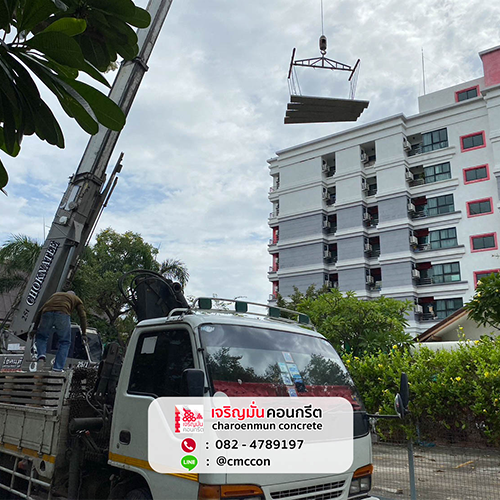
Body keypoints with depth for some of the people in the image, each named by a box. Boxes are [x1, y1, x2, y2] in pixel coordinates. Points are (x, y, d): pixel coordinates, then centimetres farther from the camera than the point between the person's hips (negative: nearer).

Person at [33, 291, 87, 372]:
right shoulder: (77, 299, 32)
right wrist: (83, 334, 14)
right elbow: (82, 316, 18)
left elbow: (40, 311, 34)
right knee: (65, 342, 14)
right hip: (63, 314, -2)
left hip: (47, 313, 2)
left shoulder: (55, 294, 41)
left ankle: (41, 354, 1)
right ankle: (58, 367, 8)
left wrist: (35, 328, 34)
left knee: (41, 336, 26)